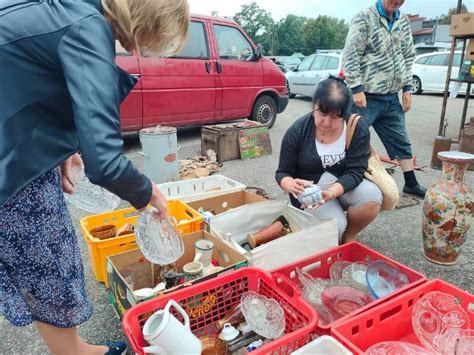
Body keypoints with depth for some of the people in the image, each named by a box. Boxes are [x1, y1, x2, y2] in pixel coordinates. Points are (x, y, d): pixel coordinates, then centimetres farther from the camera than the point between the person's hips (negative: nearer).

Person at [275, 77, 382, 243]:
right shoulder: (297, 131, -15)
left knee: (372, 197, -29)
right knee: (335, 226, -29)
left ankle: (349, 237, 0)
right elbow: (283, 173, -9)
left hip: (345, 185, 2)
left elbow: (354, 172, -17)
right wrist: (292, 185, -34)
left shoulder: (358, 129, -13)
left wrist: (330, 193, -38)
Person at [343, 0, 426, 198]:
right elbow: (350, 55, -13)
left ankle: (411, 184, 27)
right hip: (366, 97, -6)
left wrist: (407, 88, 10)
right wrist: (357, 88, -19)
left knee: (401, 142, 14)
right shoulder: (364, 18, -6)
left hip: (392, 98, 7)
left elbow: (409, 57, 18)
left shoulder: (403, 22, 13)